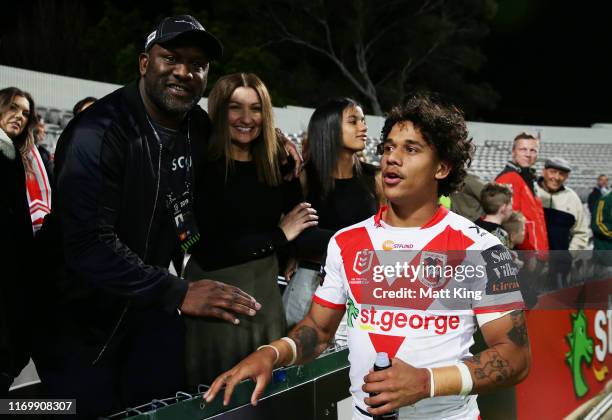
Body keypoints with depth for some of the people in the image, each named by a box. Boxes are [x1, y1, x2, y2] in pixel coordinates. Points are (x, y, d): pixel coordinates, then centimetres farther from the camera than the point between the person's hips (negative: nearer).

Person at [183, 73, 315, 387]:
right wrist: (277, 237, -12)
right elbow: (207, 253, -18)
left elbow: (304, 228, 2)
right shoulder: (201, 168, -13)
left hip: (266, 292, 5)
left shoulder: (277, 166, 3)